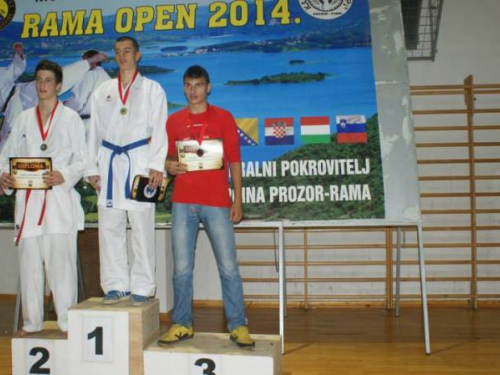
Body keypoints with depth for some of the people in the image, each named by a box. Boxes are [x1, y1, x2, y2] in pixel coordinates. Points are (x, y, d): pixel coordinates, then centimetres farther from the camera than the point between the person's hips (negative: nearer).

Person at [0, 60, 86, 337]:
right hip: (28, 198, 4)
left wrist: (63, 175, -17)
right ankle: (32, 322, 18)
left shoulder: (70, 118, 5)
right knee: (29, 262, 6)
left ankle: (67, 322, 3)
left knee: (60, 260, -6)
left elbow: (82, 159, 0)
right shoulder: (23, 119, 17)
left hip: (60, 198, -4)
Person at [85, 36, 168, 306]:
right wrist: (92, 168, 8)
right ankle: (115, 286, 11)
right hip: (109, 162, 3)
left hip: (139, 162, -3)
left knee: (142, 228, -3)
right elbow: (94, 131, 16)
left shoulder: (152, 89, 10)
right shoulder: (102, 91, 18)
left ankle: (141, 288, 4)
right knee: (110, 228, 3)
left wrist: (157, 165, -10)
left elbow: (160, 129, 1)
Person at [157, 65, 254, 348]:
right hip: (183, 202, 2)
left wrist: (238, 200, -3)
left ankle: (238, 326, 8)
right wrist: (170, 166, -7)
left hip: (217, 201, -2)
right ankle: (182, 324, 16)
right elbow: (168, 158, 18)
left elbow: (234, 160, 4)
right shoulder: (174, 121, 12)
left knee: (228, 266, -2)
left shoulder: (223, 118, 6)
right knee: (182, 267, 5)